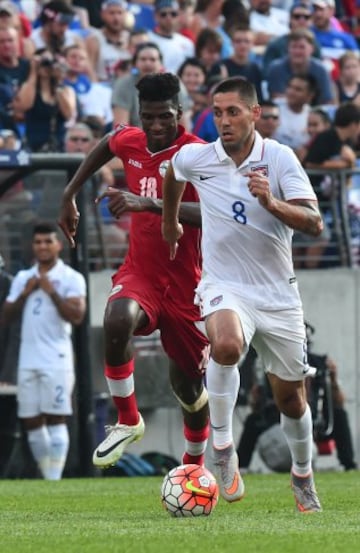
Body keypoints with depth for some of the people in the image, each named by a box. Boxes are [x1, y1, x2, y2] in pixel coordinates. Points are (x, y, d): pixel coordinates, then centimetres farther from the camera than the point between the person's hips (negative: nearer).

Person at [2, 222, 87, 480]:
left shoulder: (71, 278, 0)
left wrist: (51, 291, -16)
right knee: (31, 422, 6)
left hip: (56, 361, -6)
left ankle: (54, 481, -13)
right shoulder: (23, 278, 16)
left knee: (56, 420, -10)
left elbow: (76, 315, -12)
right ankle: (47, 478, 16)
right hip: (27, 361, 6)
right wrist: (25, 293, -2)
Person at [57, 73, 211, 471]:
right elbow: (106, 145, 27)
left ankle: (194, 464, 37)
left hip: (183, 283, -3)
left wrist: (149, 204, -43)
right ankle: (127, 422, -16)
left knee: (189, 384, 8)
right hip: (139, 273, 3)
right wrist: (69, 195, 24)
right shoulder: (129, 142, 0)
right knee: (117, 320, -33)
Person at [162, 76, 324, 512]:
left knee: (290, 396, 9)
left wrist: (272, 203, -36)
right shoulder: (194, 158, -4)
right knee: (226, 345, -35)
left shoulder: (280, 158, -10)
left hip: (277, 292, 1)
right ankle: (222, 448, -20)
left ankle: (302, 477, 35)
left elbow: (313, 223, -19)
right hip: (223, 286, -1)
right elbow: (172, 173, 22)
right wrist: (169, 223, 33)